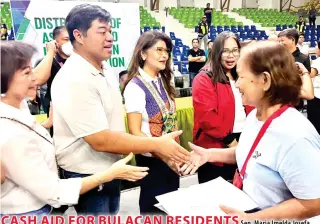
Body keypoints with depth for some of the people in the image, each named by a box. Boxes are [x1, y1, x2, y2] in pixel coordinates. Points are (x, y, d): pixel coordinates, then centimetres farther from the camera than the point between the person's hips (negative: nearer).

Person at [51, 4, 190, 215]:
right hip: (88, 177, -8)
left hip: (109, 171, 8)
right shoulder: (74, 80, -24)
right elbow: (101, 140, -27)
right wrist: (157, 144, -22)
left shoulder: (105, 71, 4)